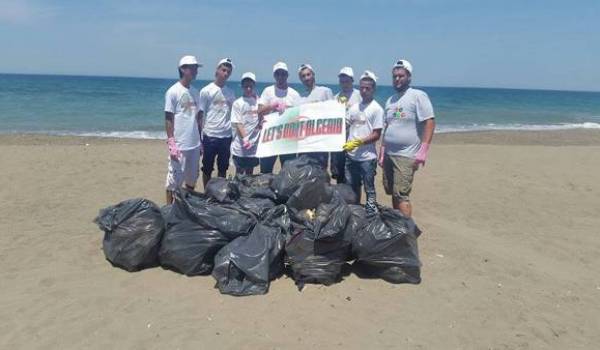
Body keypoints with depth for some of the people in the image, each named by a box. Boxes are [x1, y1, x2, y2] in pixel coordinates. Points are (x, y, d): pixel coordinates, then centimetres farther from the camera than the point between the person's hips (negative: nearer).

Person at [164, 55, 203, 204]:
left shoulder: (195, 92, 11)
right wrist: (171, 144, -16)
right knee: (174, 181, 1)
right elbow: (168, 119, -10)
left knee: (192, 180, 15)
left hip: (194, 144, 7)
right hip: (179, 145, -6)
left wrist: (200, 141, 15)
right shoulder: (173, 91, -8)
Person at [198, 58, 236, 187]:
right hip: (210, 136, -4)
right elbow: (200, 114, -4)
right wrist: (200, 137, -8)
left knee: (223, 169, 13)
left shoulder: (230, 92, 10)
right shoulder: (206, 91, -3)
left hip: (226, 136, 4)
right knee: (207, 169, 6)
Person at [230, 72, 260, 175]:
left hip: (254, 145, 3)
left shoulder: (258, 102, 6)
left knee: (250, 171, 14)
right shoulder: (237, 103, -4)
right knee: (239, 172, 6)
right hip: (240, 146, -3)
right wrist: (244, 139, -21)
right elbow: (237, 123, -10)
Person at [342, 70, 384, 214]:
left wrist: (357, 142, -18)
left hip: (367, 157, -6)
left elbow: (376, 135, -10)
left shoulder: (376, 109, -6)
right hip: (351, 155, 6)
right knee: (352, 188, 15)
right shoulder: (354, 107, 11)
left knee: (369, 189, 2)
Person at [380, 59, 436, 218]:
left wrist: (422, 151, -19)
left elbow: (430, 122, -12)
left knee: (401, 195, -11)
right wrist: (382, 152, 16)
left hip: (406, 155, -7)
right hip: (389, 154, 7)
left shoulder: (418, 96, -6)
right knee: (393, 193, 11)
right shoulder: (390, 100, 15)